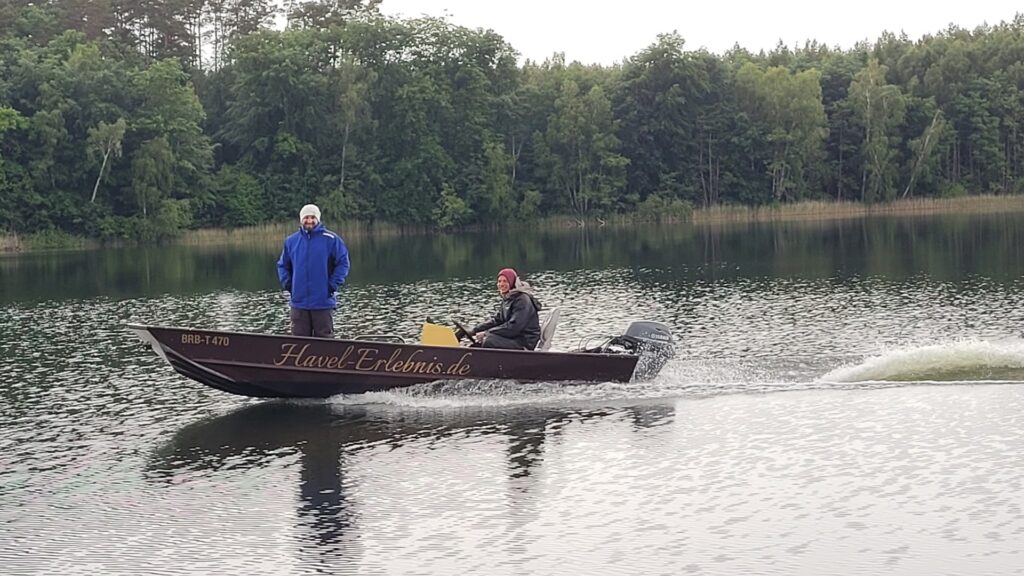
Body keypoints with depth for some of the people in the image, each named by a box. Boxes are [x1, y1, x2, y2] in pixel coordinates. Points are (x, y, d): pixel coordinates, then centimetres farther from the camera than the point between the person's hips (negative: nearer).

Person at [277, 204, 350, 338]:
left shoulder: (331, 239, -2)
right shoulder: (291, 241, 8)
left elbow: (343, 263, 0)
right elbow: (282, 265, 18)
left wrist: (333, 285, -8)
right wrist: (288, 284, 4)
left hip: (323, 303, -3)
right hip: (299, 303, 3)